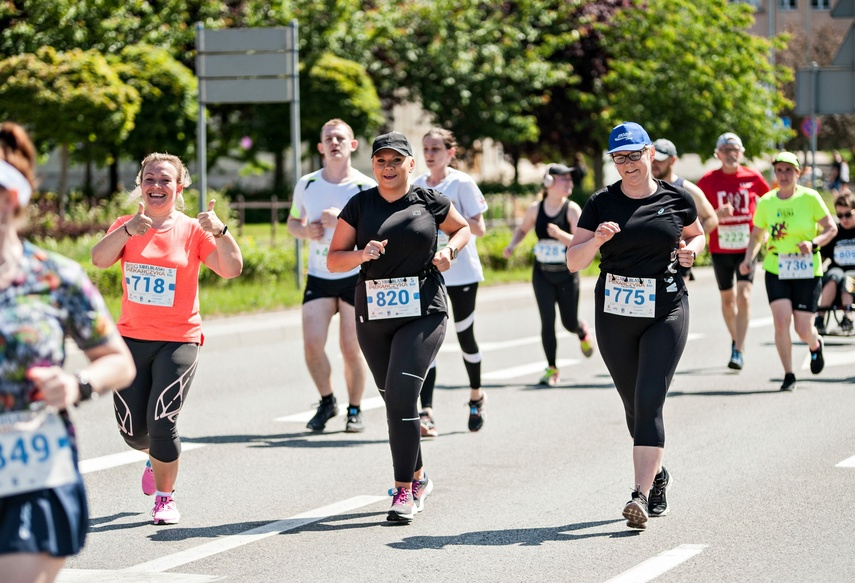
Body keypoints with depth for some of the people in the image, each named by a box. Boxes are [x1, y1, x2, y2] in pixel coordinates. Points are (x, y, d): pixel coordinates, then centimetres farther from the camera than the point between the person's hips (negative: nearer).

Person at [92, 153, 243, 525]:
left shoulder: (193, 230, -3)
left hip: (178, 341, -2)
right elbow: (99, 259, -17)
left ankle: (165, 497, 6)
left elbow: (232, 269, -14)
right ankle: (155, 456, 43)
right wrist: (128, 230, -33)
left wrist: (220, 232, -30)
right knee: (133, 431, 6)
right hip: (131, 339, 2)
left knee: (161, 423, -14)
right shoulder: (126, 226, 2)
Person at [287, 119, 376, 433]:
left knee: (351, 348, -1)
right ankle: (327, 402, 15)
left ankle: (355, 410, 18)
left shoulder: (366, 187, -5)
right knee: (311, 344, -9)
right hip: (318, 276, 2)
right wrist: (305, 230, -5)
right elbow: (292, 222, 18)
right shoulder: (306, 184, 4)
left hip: (356, 276, -2)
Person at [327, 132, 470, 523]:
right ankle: (418, 478, 32)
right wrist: (362, 254, -16)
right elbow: (333, 261, 4)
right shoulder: (359, 205, 4)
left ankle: (404, 491, -12)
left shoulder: (430, 201, 1)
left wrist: (449, 249, 0)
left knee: (402, 395, -17)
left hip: (423, 312, -3)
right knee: (394, 401, 12)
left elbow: (463, 228, 20)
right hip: (373, 315, 3)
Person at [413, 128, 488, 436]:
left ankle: (476, 396, 35)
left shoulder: (462, 183, -7)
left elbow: (479, 228, -10)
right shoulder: (417, 185, 7)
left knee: (464, 337, 9)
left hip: (461, 272, -3)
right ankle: (426, 413, -16)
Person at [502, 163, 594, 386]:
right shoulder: (535, 209, -3)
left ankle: (583, 332, 49)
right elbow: (523, 229, 16)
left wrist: (560, 234, -33)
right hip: (542, 274, 1)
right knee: (547, 320, -9)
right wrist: (512, 245, -3)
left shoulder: (572, 209, -10)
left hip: (566, 274, -1)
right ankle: (552, 368, 2)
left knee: (569, 322, 10)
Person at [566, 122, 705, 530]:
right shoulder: (601, 203, 1)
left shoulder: (676, 199, 2)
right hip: (614, 313, 2)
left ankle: (641, 495, -20)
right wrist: (596, 240, -21)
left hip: (666, 311, -2)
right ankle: (658, 474, 37)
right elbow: (573, 262, -1)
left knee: (649, 401, -14)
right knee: (634, 404, 12)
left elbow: (697, 235, 21)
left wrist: (690, 250, -1)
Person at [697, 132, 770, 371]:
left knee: (743, 295, -15)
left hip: (747, 246, -1)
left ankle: (739, 351, -16)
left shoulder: (753, 177, -2)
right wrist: (718, 214, -22)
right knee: (727, 298, 13)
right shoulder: (708, 180, -3)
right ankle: (735, 340, 36)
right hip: (720, 248, 1)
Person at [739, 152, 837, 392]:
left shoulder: (810, 198, -7)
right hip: (776, 270, 2)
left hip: (807, 271, -2)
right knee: (782, 321, -15)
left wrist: (813, 243, -22)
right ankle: (788, 375, -1)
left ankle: (815, 345, 37)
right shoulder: (766, 201, 1)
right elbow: (756, 235, 13)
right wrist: (748, 259, -3)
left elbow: (831, 229, -4)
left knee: (803, 329, -2)